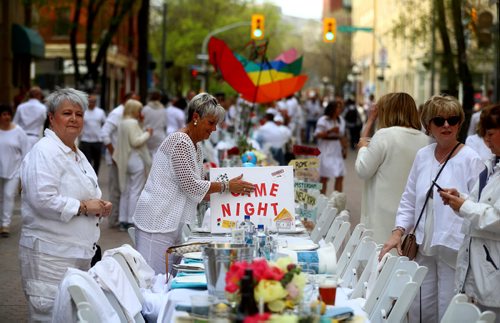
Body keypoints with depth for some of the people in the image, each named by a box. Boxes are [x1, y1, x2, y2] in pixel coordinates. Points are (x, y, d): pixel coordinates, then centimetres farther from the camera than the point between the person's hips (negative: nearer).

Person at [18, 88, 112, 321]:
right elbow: (42, 199, -24)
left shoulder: (77, 154, 18)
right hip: (50, 254, -9)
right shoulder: (44, 152, -13)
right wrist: (83, 206, -17)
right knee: (52, 316, -7)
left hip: (80, 251, 10)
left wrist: (100, 206, 9)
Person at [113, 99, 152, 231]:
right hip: (136, 160, -9)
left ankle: (123, 221, 15)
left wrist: (143, 132, 14)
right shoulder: (133, 123, -15)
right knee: (135, 192, -5)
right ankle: (131, 222, -5)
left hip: (124, 161, 9)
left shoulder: (122, 123, 13)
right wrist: (147, 134, -9)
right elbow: (136, 142, -20)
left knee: (125, 191, 13)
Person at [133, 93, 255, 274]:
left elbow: (196, 190, 18)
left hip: (174, 223, 10)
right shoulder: (180, 142, -14)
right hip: (158, 221, -10)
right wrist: (227, 186, -11)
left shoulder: (196, 146, 16)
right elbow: (189, 185, -18)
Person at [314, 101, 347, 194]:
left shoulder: (341, 120, 11)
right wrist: (330, 131, -21)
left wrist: (344, 149, 13)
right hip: (326, 151, -6)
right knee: (324, 177, -3)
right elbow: (317, 135, -14)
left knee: (340, 177, 3)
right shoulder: (323, 120, -7)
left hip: (337, 150, 6)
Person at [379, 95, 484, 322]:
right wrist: (398, 232, 6)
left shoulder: (470, 160, -6)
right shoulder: (422, 156, 10)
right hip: (424, 248, 5)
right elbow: (409, 199, 15)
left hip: (454, 251, -5)